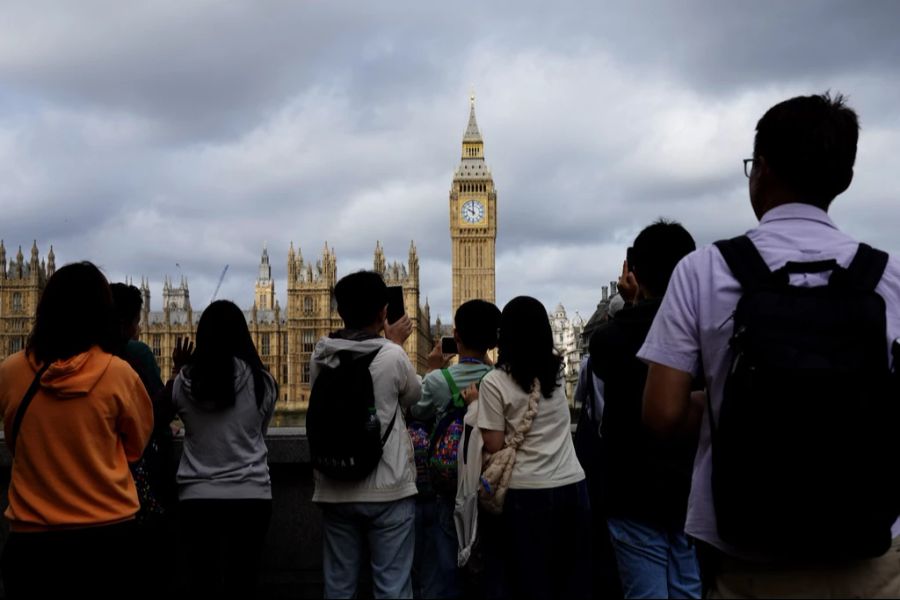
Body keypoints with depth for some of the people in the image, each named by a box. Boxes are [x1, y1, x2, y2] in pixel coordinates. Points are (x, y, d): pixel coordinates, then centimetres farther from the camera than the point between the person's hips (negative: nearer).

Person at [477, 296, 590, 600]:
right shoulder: (556, 366, 6)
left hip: (528, 493, -4)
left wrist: (477, 405, 6)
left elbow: (494, 446, -7)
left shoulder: (494, 382, -8)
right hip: (573, 486, 4)